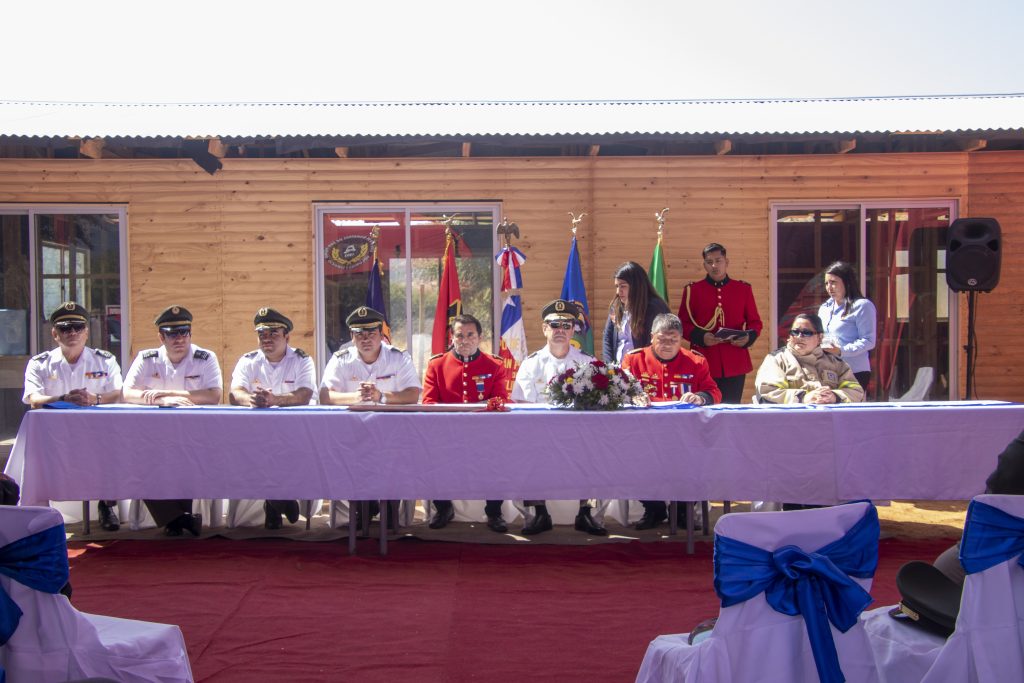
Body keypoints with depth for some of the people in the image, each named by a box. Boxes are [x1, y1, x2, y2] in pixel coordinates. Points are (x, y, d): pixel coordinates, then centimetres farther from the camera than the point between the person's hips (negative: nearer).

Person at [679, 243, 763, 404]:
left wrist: (748, 337, -8)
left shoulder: (744, 289, 10)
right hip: (704, 365, -2)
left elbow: (755, 322, 13)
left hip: (735, 365, 2)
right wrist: (701, 337, -14)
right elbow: (683, 324, 4)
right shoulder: (692, 290, 5)